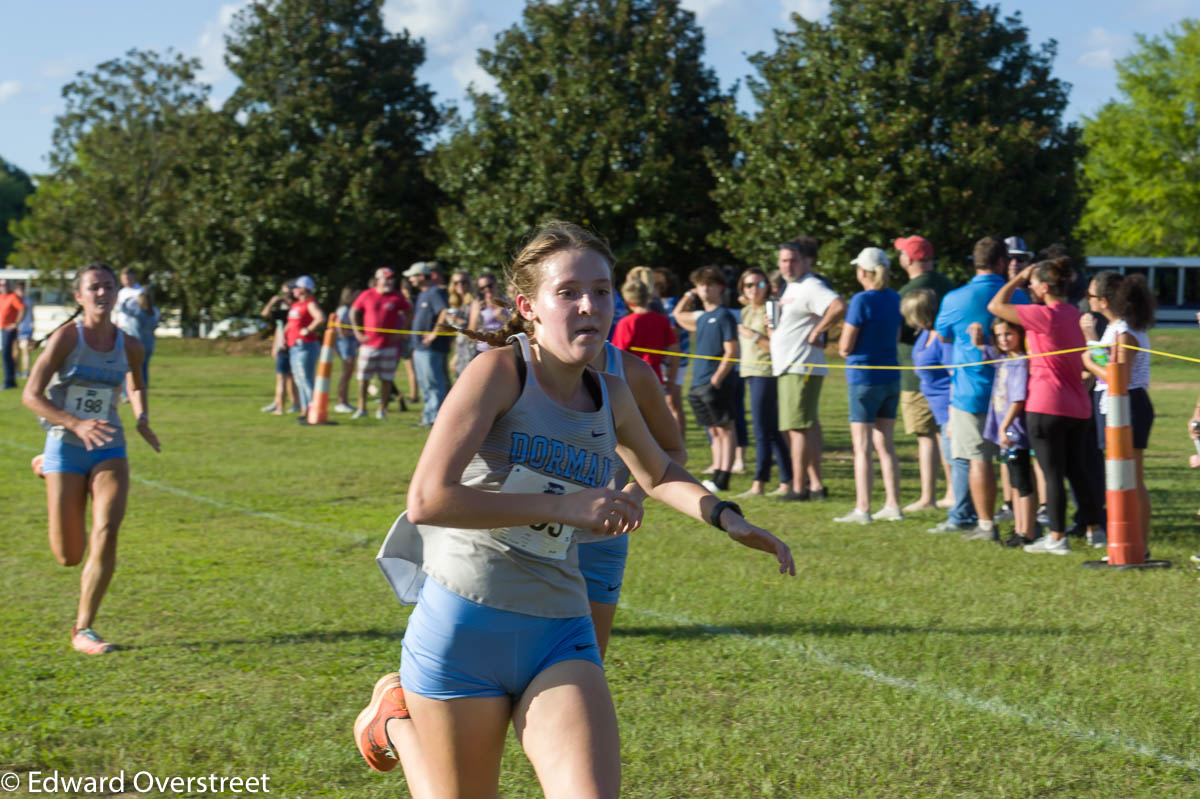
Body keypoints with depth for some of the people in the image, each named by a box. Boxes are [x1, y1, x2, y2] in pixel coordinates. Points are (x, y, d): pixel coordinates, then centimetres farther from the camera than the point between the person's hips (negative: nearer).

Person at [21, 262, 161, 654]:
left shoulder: (129, 345, 1)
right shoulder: (66, 338, -12)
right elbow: (30, 396, -13)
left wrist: (142, 419, 4)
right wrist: (77, 424, -27)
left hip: (109, 452, 3)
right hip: (66, 447, -3)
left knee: (106, 535, -20)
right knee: (69, 556, 8)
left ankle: (84, 629, -6)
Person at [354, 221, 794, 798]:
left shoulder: (611, 396, 5)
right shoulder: (500, 372, -13)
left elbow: (658, 475, 27)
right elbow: (427, 501, -23)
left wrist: (725, 516, 9)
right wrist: (561, 506, -23)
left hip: (561, 636, 4)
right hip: (464, 626, -4)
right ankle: (396, 715, 41)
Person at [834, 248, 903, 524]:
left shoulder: (861, 300, -15)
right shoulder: (895, 299, 7)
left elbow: (845, 347, -14)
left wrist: (844, 346, 7)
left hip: (864, 377, -7)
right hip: (891, 376, 7)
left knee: (862, 447, -3)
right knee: (885, 445, 13)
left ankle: (862, 509, -3)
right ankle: (893, 506, 14)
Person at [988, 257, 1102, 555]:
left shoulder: (1045, 315, -15)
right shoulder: (1075, 314, 9)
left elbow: (996, 306, -11)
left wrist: (1018, 279, 1)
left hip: (1047, 406, -8)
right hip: (1078, 405, 8)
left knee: (1053, 474, -2)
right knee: (1077, 470, 16)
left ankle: (1057, 538, 1)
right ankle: (1095, 529, 21)